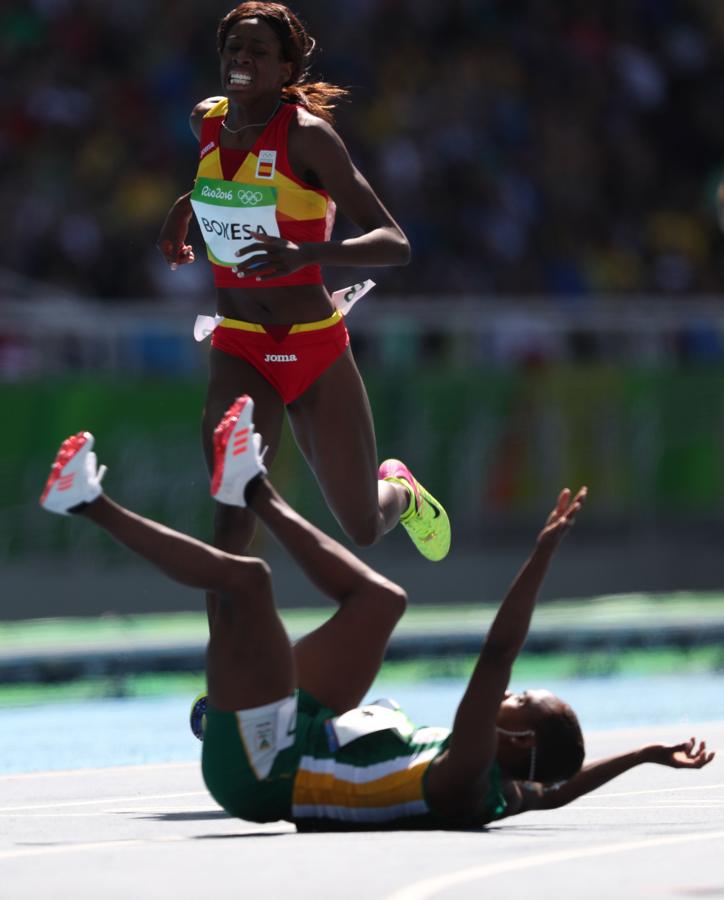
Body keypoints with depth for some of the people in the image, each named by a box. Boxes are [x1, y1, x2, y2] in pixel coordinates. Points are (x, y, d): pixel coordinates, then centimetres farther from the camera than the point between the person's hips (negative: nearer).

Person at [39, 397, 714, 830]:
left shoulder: (462, 783, -30)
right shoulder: (514, 792, -9)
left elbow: (497, 654, -38)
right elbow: (565, 785, 15)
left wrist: (545, 550, -41)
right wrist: (646, 755, 6)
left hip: (259, 764, -9)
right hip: (299, 739, 9)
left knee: (244, 576, -18)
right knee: (381, 598, 17)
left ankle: (93, 507, -1)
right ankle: (254, 491, 31)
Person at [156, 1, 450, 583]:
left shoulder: (307, 134, -15)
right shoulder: (206, 122, 2)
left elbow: (394, 245, -23)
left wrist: (305, 254, -37)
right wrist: (181, 213, 20)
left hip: (317, 345, -3)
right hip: (239, 348, 3)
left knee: (363, 528, 12)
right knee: (232, 521, -24)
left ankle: (400, 489, 48)